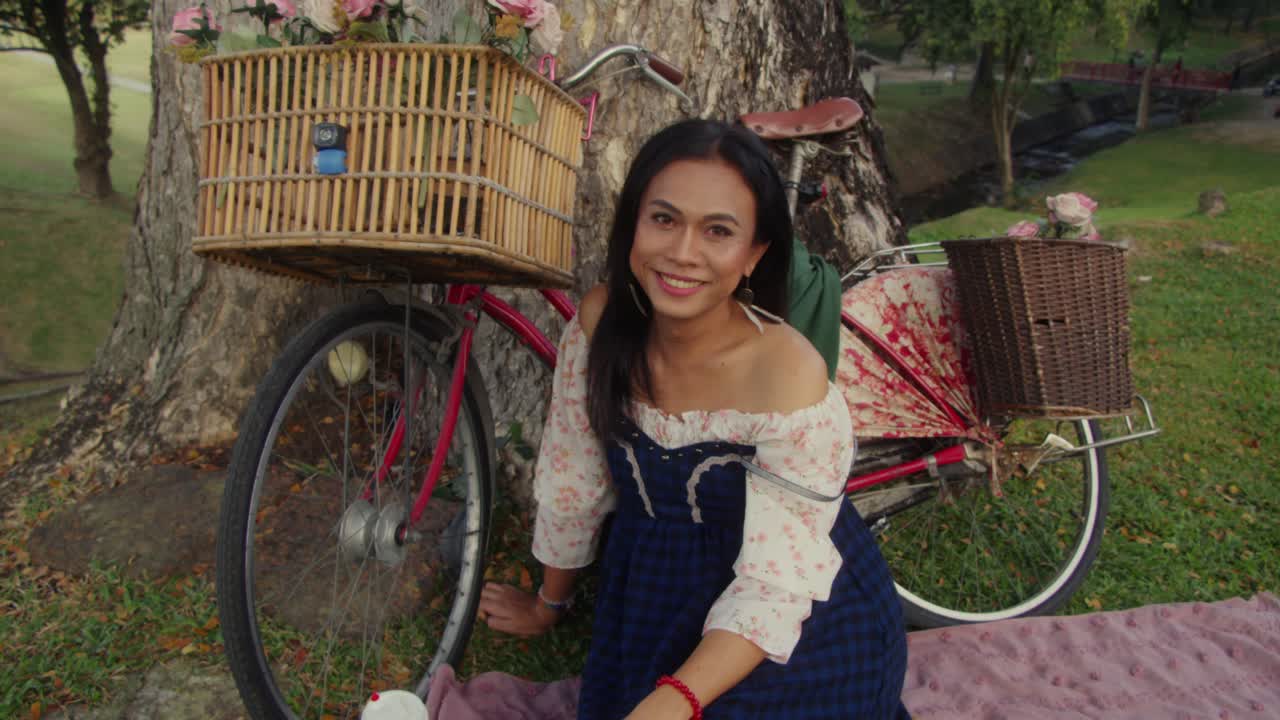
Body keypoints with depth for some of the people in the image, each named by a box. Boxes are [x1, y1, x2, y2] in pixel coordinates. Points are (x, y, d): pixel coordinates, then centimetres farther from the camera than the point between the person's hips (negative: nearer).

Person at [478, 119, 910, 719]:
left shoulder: (789, 379, -31)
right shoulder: (602, 322, -17)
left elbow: (776, 588, -27)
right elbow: (571, 483, -3)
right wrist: (548, 604, 11)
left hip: (795, 629, -3)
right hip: (656, 589, 4)